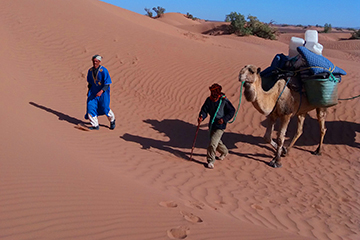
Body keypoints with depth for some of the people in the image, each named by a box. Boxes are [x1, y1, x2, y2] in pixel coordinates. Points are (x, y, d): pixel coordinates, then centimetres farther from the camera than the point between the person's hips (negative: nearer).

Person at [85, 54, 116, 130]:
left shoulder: (104, 71, -18)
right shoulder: (90, 71, 1)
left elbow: (107, 84, -21)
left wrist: (101, 91, -33)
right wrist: (89, 90, 15)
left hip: (103, 92, -5)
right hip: (93, 92, 5)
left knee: (105, 108, 1)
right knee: (90, 107, -6)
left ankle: (112, 120, 32)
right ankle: (95, 125, 5)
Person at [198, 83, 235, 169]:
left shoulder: (224, 101, -12)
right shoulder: (209, 100, 2)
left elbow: (232, 111, -6)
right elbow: (204, 109, -2)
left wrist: (224, 119, -19)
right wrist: (201, 117, -23)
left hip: (220, 126, -6)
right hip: (212, 125, 6)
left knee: (213, 143, -15)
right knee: (217, 141, 24)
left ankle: (210, 161, -3)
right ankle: (224, 151, 53)